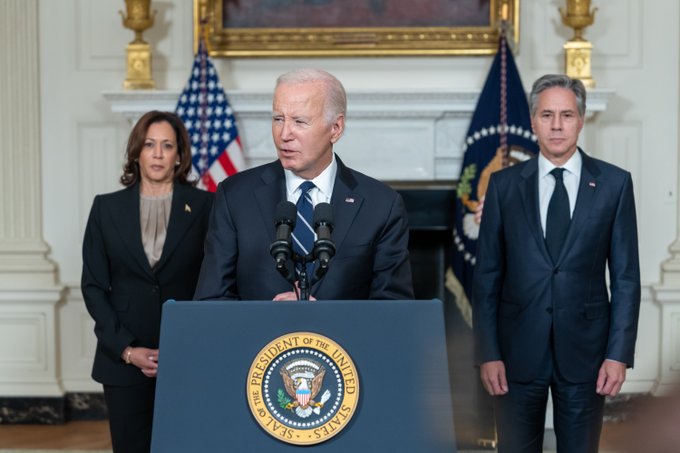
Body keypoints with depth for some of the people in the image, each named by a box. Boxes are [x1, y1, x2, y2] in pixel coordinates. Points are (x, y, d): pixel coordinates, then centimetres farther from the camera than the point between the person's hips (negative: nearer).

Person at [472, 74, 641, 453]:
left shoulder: (614, 183, 1)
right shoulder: (504, 184, 3)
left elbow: (626, 276, 1)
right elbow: (487, 276, 3)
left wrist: (619, 353, -6)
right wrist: (488, 353, -3)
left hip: (585, 348, 0)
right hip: (519, 350, 1)